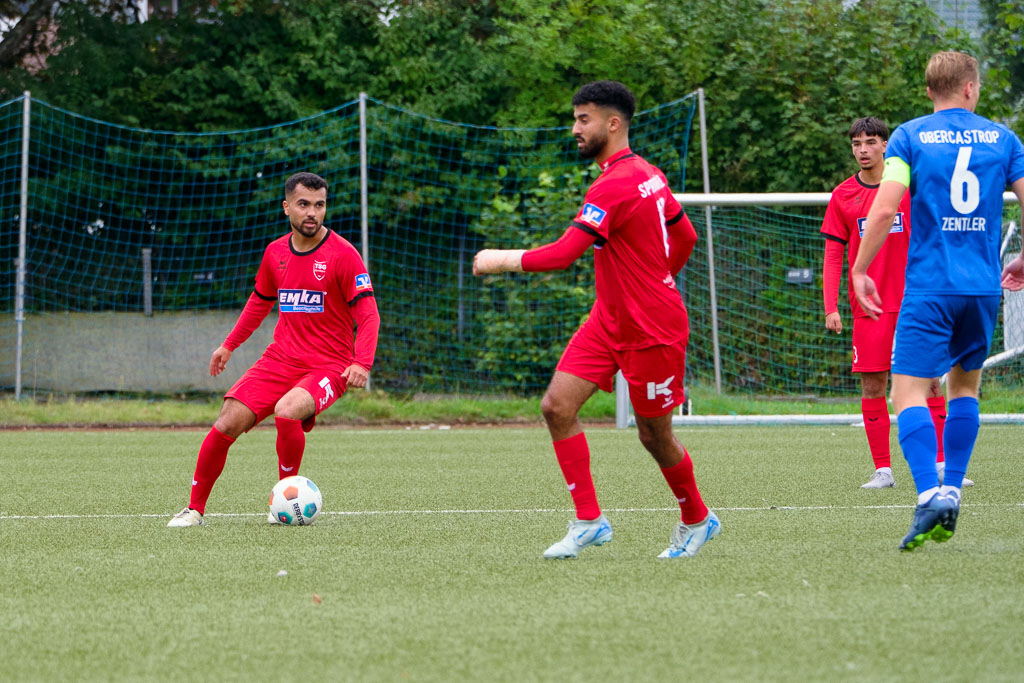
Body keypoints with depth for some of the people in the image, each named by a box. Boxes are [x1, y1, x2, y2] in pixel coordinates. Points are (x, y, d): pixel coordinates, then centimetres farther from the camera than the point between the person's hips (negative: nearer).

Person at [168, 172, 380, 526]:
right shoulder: (276, 252, 8)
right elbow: (260, 301, 27)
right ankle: (195, 508, 5)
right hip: (279, 360, 5)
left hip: (329, 365, -5)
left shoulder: (342, 254, -9)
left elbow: (368, 315, -12)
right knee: (228, 423, -12)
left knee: (286, 412, -33)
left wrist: (362, 364, -26)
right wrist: (230, 344, 26)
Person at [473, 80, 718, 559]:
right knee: (557, 407, -5)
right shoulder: (647, 174, 8)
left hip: (652, 330, -9)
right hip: (608, 321, 9)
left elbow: (563, 255, -27)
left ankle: (697, 520, 29)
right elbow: (685, 237, 19)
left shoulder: (615, 186, -22)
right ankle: (588, 521, -2)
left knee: (653, 435, 5)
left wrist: (503, 259, -15)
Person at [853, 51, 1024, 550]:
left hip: (930, 286, -3)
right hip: (984, 285, 4)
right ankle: (951, 495, 13)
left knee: (909, 392, -7)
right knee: (964, 384, 20)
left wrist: (859, 271, -2)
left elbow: (884, 209, -11)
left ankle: (931, 494, -27)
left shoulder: (910, 137, -1)